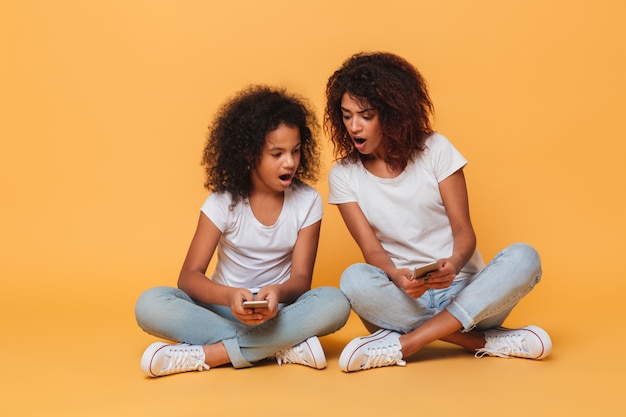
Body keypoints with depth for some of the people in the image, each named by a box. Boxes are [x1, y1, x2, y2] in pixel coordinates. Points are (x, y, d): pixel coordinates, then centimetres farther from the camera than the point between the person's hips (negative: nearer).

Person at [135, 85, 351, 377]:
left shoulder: (307, 201, -6)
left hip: (279, 310, 0)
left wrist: (278, 293, -35)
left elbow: (301, 278, -9)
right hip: (225, 306, 0)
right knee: (150, 305, -28)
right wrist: (230, 296, -36)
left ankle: (204, 354, -30)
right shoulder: (223, 201, -9)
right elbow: (189, 276, -13)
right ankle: (284, 348, -31)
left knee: (335, 303, -32)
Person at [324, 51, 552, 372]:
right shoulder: (343, 175, 1)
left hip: (465, 292, 1)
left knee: (523, 258, -28)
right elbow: (371, 249, -5)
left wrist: (454, 265, -27)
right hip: (403, 297, 0)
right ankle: (485, 342, -25)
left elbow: (464, 231, -4)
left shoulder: (435, 150, -2)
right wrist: (396, 277, -29)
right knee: (355, 279, -32)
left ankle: (402, 344, -29)